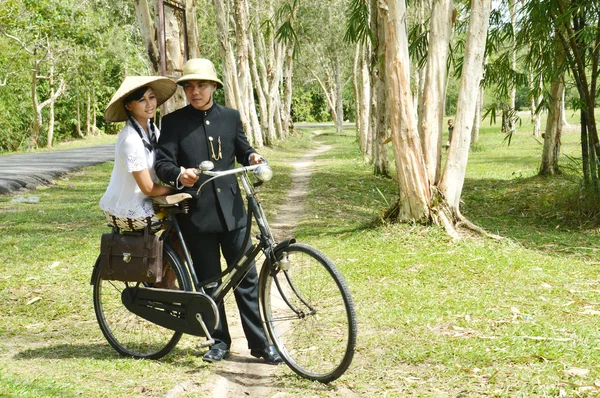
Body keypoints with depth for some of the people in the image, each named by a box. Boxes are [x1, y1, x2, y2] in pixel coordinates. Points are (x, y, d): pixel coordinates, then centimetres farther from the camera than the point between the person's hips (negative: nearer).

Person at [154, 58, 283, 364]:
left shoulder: (230, 117, 9)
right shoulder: (173, 122, 0)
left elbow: (242, 148, 18)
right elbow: (162, 163, -7)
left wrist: (252, 156, -6)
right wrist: (180, 174, -29)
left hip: (231, 209, 2)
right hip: (196, 213, -1)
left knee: (246, 276, 2)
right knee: (208, 281, 7)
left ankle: (259, 342, 10)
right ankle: (220, 341, 20)